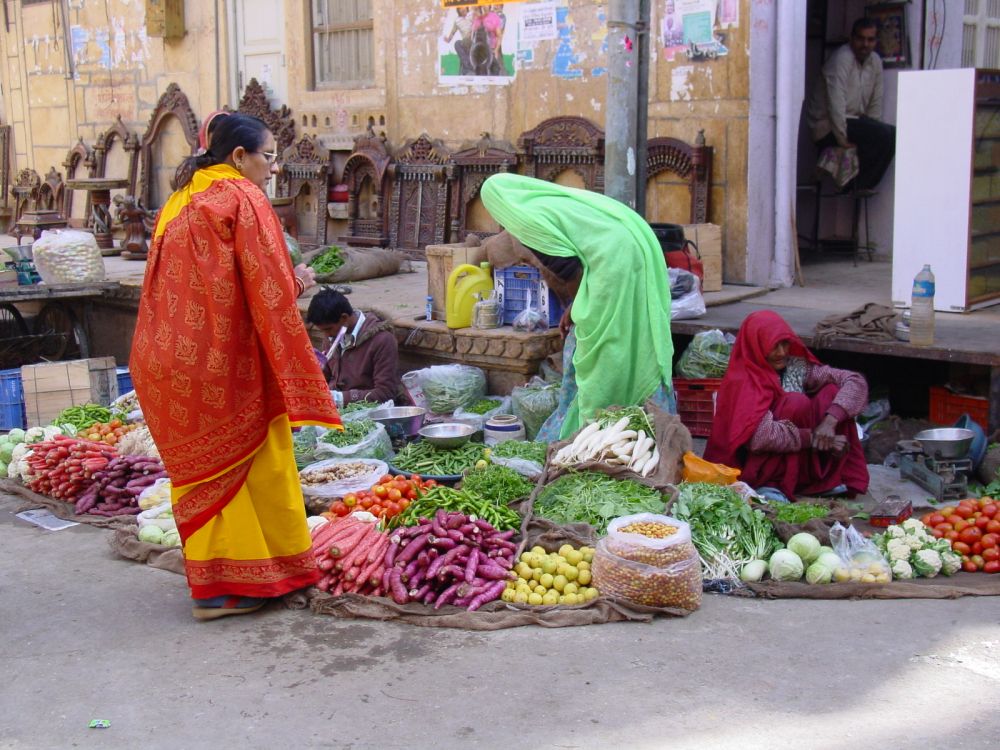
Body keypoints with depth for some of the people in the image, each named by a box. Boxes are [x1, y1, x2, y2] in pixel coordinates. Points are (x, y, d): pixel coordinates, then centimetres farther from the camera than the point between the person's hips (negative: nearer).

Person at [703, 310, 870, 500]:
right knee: (797, 403, -26)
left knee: (832, 391, -9)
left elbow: (855, 381, -8)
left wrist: (830, 421, -24)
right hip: (757, 470, -6)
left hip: (801, 461, 6)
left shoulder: (796, 366, -1)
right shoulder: (742, 382, -18)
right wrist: (815, 438, -25)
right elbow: (762, 436, -31)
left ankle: (828, 477, -9)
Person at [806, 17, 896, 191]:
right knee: (886, 135, -21)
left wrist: (871, 130, 5)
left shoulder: (875, 61, 8)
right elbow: (835, 103, -24)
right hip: (827, 126, -9)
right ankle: (859, 186, -8)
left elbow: (875, 102, 12)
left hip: (853, 120, 9)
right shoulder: (842, 59, -18)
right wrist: (843, 139, -23)